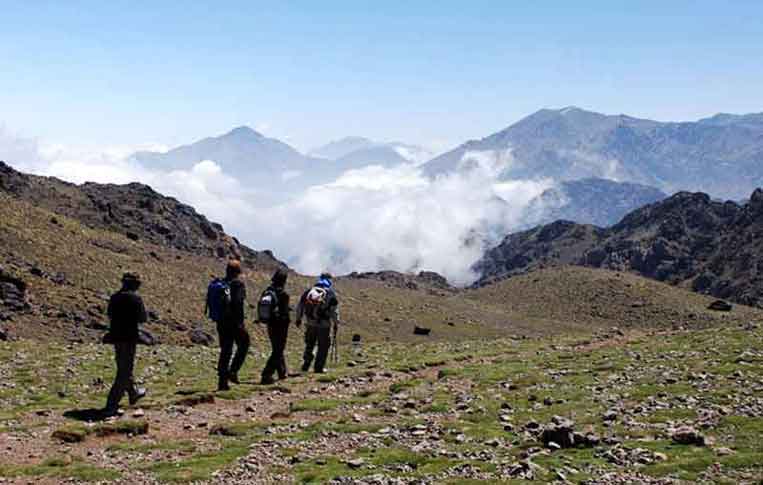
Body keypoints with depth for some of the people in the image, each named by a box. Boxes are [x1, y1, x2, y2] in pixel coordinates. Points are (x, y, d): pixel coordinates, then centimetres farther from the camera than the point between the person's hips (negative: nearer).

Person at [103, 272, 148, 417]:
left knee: (124, 368, 24)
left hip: (116, 336, 7)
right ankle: (111, 406, -7)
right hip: (129, 337, -7)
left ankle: (134, 393, 44)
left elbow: (110, 315, 15)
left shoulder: (114, 297, 5)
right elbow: (143, 318, -11)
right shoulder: (135, 298, -14)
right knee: (124, 372, -2)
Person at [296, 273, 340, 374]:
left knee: (309, 345, 19)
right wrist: (336, 323, 4)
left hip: (310, 323, 4)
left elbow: (300, 306, 10)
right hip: (324, 324, -4)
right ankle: (319, 367, 7)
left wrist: (298, 319, 22)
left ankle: (306, 365, 18)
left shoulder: (308, 292, 7)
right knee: (323, 346, 7)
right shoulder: (331, 294, -4)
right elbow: (334, 311, -6)